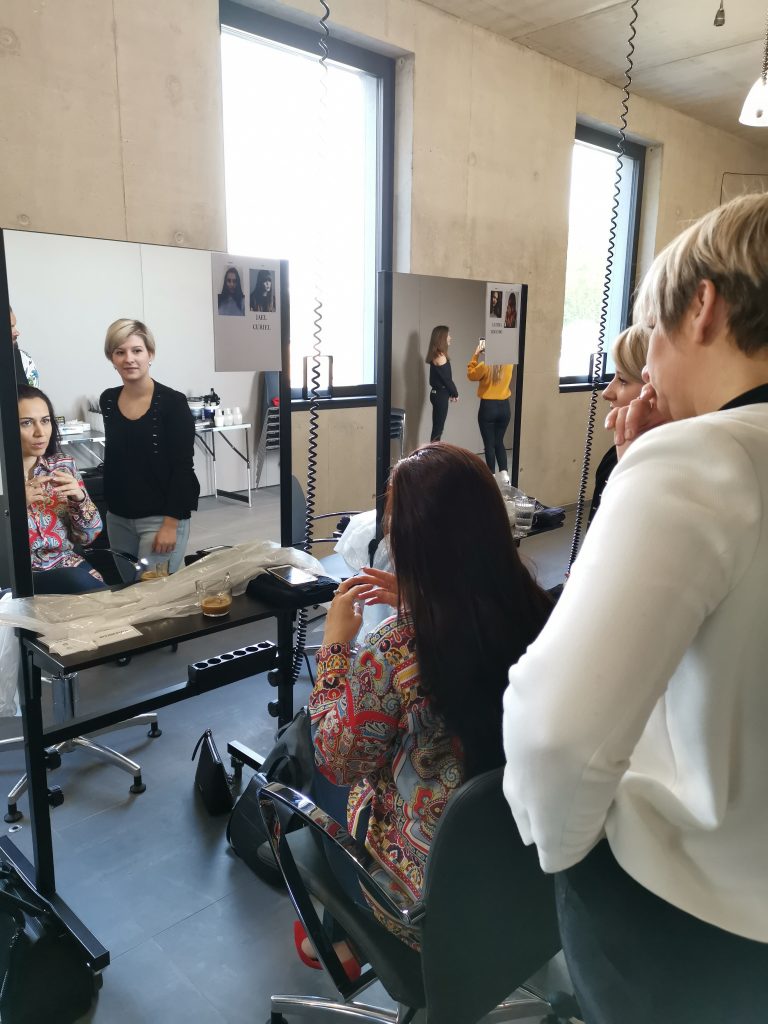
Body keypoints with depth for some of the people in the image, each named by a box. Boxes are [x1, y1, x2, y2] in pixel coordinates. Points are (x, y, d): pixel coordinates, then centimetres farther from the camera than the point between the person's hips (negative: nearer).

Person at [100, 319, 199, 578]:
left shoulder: (173, 402, -13)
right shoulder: (108, 400, 4)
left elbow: (183, 467, -14)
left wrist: (170, 524, -17)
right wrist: (106, 506, 17)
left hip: (161, 517, -6)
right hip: (118, 516, 6)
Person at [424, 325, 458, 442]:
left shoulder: (435, 355, 11)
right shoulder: (440, 356, -16)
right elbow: (446, 378, -14)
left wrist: (450, 393, 8)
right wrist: (455, 393, -1)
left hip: (437, 393, 9)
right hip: (441, 395, -9)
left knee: (437, 427, 12)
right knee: (438, 428, -4)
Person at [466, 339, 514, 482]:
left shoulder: (485, 365, -15)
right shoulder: (509, 364, -3)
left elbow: (471, 374, 3)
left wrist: (476, 355, 3)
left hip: (488, 407, -4)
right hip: (504, 407, 4)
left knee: (489, 444, 5)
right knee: (499, 442, 18)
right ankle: (504, 473, 9)